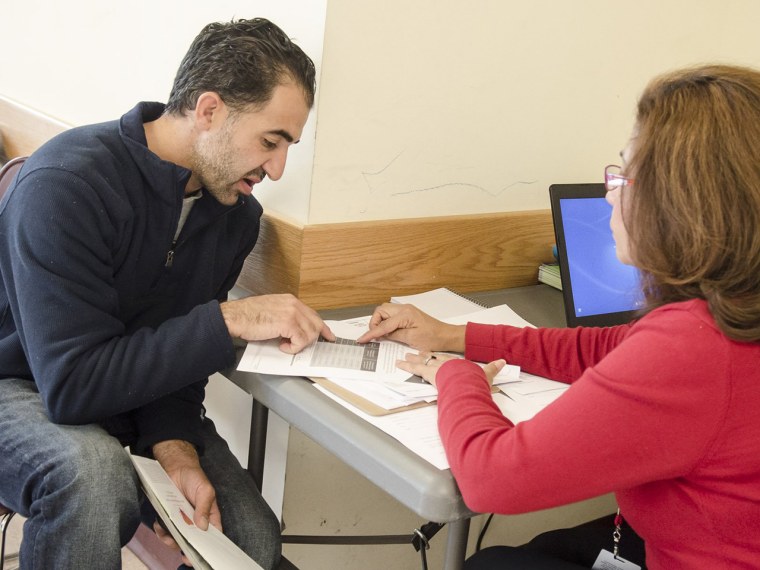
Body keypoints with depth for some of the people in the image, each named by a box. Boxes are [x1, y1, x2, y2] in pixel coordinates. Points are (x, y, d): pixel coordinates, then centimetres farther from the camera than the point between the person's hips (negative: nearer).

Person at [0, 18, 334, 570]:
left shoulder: (236, 212, -6)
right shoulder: (64, 186, -29)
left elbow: (175, 350, -2)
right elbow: (72, 384, -34)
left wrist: (174, 448, -22)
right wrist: (229, 320, -34)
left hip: (130, 396, 6)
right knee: (92, 468, -38)